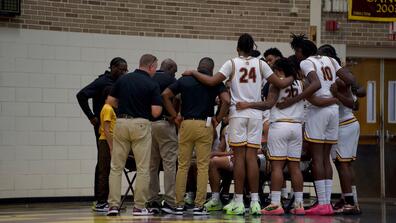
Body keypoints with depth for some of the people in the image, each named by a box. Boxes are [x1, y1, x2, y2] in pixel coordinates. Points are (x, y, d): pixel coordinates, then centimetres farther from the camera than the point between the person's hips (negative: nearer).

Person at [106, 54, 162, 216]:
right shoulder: (152, 85, -5)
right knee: (143, 169, 4)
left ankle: (113, 204, 1)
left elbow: (111, 101, 10)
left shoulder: (123, 79, 7)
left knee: (116, 167, 8)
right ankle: (139, 207, 4)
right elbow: (156, 112, -11)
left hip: (121, 122, 4)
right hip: (141, 125, -4)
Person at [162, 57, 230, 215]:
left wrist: (175, 116, 4)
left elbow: (165, 95, 1)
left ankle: (179, 205, 7)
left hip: (186, 124, 2)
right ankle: (199, 205, -1)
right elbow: (226, 100, -12)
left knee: (182, 166, 7)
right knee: (203, 167, 2)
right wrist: (218, 119, -1)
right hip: (205, 125, -2)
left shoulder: (184, 80, 9)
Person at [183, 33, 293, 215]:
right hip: (255, 114, 2)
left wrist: (192, 73, 4)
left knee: (239, 156, -1)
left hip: (238, 113, -2)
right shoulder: (260, 64, 6)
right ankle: (255, 201, -2)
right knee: (252, 156, 2)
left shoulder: (232, 63, -1)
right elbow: (280, 84, 6)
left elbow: (212, 81, -9)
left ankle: (238, 202, -2)